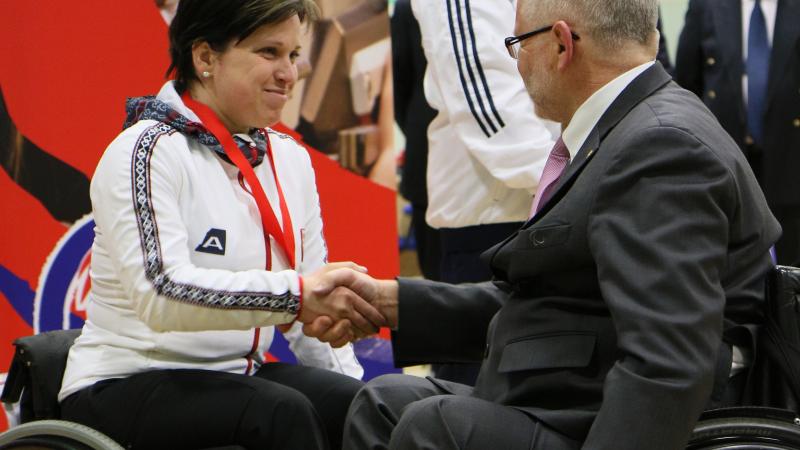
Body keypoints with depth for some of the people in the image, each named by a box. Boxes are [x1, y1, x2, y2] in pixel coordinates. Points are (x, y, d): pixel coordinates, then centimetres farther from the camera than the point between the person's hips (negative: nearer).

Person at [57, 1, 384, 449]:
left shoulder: (290, 158, 11)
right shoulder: (148, 151, -12)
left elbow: (313, 307, 10)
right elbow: (160, 293, -27)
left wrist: (353, 388, -7)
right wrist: (295, 293, -36)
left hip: (239, 374, 6)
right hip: (126, 386, -6)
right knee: (284, 412, -32)